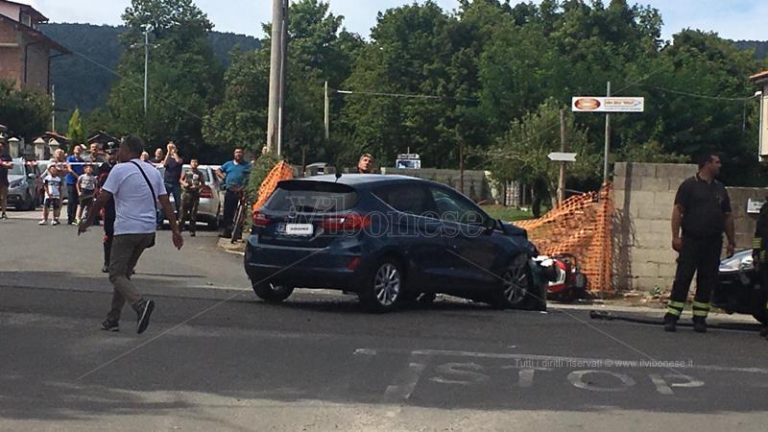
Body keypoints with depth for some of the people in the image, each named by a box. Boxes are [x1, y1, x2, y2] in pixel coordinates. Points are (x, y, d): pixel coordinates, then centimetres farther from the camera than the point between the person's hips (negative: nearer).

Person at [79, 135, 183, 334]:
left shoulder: (120, 170, -6)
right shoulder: (153, 171, 12)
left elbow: (102, 199, -8)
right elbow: (165, 203, 9)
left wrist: (88, 221, 5)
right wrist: (175, 230, 8)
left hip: (127, 230, -7)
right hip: (148, 230, 7)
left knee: (117, 274, -3)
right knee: (124, 273, 17)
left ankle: (141, 303, -28)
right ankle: (113, 319, 18)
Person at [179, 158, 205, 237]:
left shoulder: (200, 173, 7)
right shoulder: (186, 172, 9)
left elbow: (203, 183, 8)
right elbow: (181, 180, 16)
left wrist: (197, 187, -9)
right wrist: (184, 183, -4)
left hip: (195, 194, 0)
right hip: (186, 193, 0)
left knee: (193, 213, -1)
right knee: (183, 212, -3)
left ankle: (192, 230, 2)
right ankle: (180, 227, 2)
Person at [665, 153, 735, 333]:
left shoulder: (720, 189, 17)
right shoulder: (689, 185, 1)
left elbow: (728, 216, 19)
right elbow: (678, 210, -5)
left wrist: (731, 241, 14)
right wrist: (675, 236, -13)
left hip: (714, 243, 5)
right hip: (691, 241, -5)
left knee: (707, 281, 4)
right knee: (682, 278, -7)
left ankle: (700, 319, 11)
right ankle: (671, 318, -5)